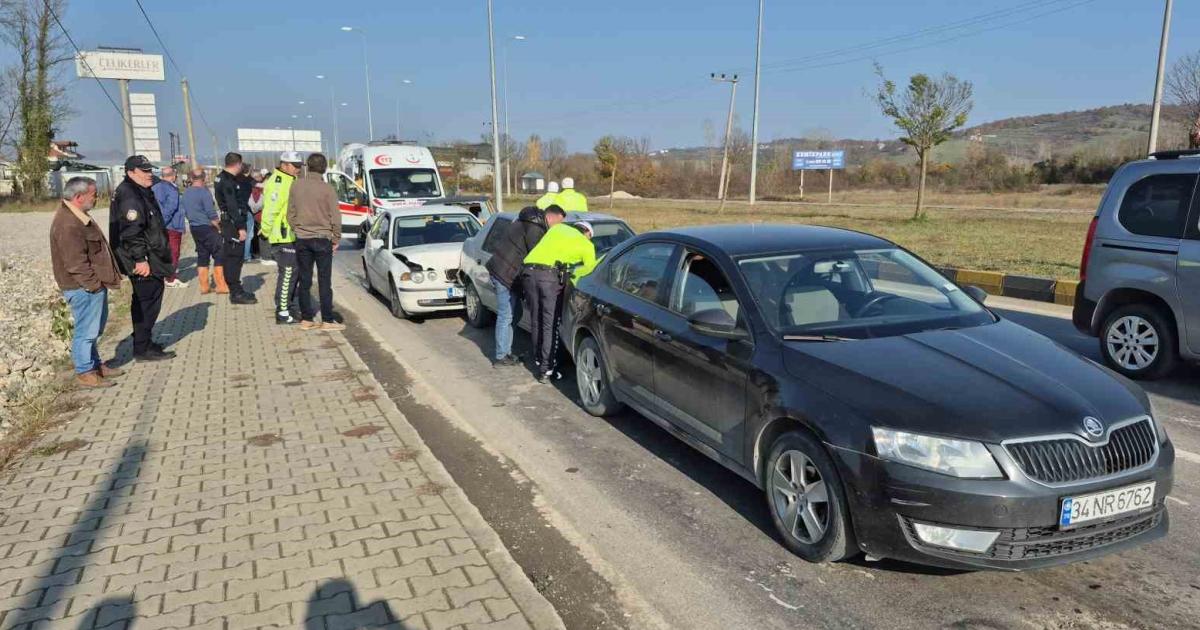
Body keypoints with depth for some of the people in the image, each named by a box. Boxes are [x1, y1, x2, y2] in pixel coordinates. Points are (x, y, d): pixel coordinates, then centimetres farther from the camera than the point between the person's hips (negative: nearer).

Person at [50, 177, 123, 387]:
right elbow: (75, 263, -25)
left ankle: (95, 364, 32)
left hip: (93, 284, 11)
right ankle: (85, 373, 8)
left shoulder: (77, 215, 12)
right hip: (84, 288, -11)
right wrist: (94, 284, -19)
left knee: (95, 327, 20)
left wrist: (98, 281, 20)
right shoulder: (68, 225, -23)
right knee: (86, 330, -2)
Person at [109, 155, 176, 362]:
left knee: (143, 301, 18)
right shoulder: (128, 195, -16)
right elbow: (132, 232, -23)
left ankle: (144, 342, 29)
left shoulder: (141, 192, 17)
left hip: (149, 258, 11)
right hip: (143, 262, -11)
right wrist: (140, 259, -25)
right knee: (148, 301, -6)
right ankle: (143, 349, -1)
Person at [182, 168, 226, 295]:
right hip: (207, 227, -8)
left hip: (194, 227, 8)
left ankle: (204, 286, 13)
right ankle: (221, 286, -5)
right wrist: (218, 227, -6)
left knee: (202, 256, 12)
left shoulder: (186, 193, 9)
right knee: (219, 255, -2)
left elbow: (186, 211, 16)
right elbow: (211, 213, -16)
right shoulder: (204, 192, -14)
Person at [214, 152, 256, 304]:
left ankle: (237, 290, 25)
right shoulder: (228, 182, -17)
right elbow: (232, 207, -22)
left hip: (231, 223, 10)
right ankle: (236, 293, -2)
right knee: (233, 258, -6)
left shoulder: (223, 178, 15)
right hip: (233, 224, -10)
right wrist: (241, 228, -23)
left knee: (236, 257, 16)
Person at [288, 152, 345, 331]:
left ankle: (306, 319, 13)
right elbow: (335, 217, -8)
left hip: (302, 240, 3)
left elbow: (291, 213, 6)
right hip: (322, 239, -3)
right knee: (324, 282, 2)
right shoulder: (327, 189, -10)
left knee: (304, 281, 9)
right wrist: (336, 238, 4)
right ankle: (327, 320, 4)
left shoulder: (296, 185, 0)